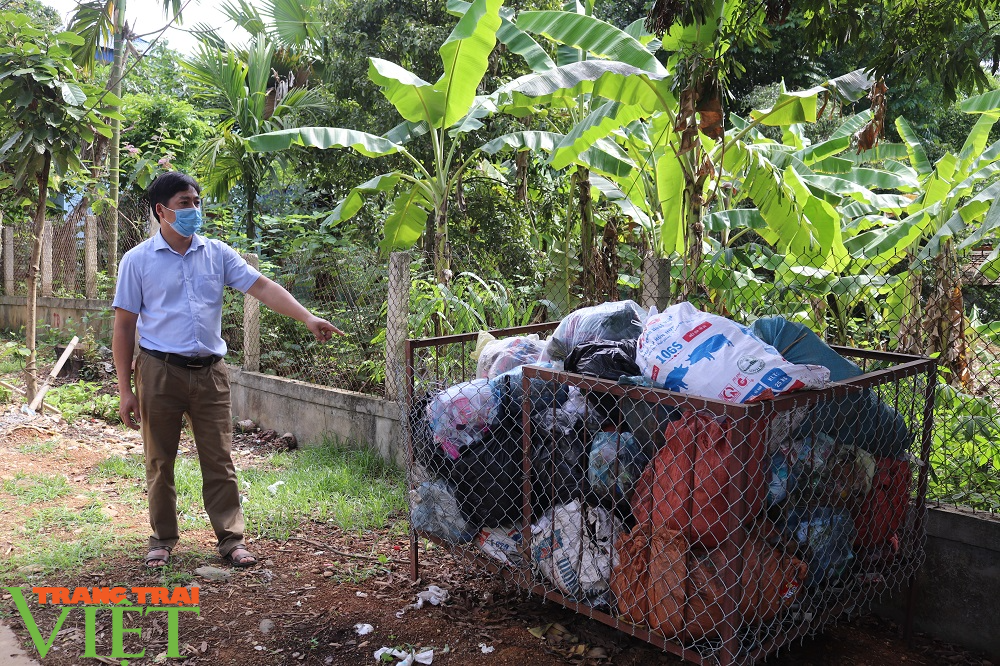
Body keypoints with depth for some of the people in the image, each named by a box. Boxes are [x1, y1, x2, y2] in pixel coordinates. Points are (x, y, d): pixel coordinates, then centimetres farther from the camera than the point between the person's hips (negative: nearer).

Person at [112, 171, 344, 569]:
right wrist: (125, 390, -5)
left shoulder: (217, 253, 5)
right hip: (160, 371, -2)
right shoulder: (138, 261, -2)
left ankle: (231, 538, 13)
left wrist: (307, 317, -16)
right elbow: (124, 327, -1)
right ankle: (163, 540, 25)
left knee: (220, 461, 5)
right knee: (160, 463, 9)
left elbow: (261, 287, -2)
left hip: (210, 372, 2)